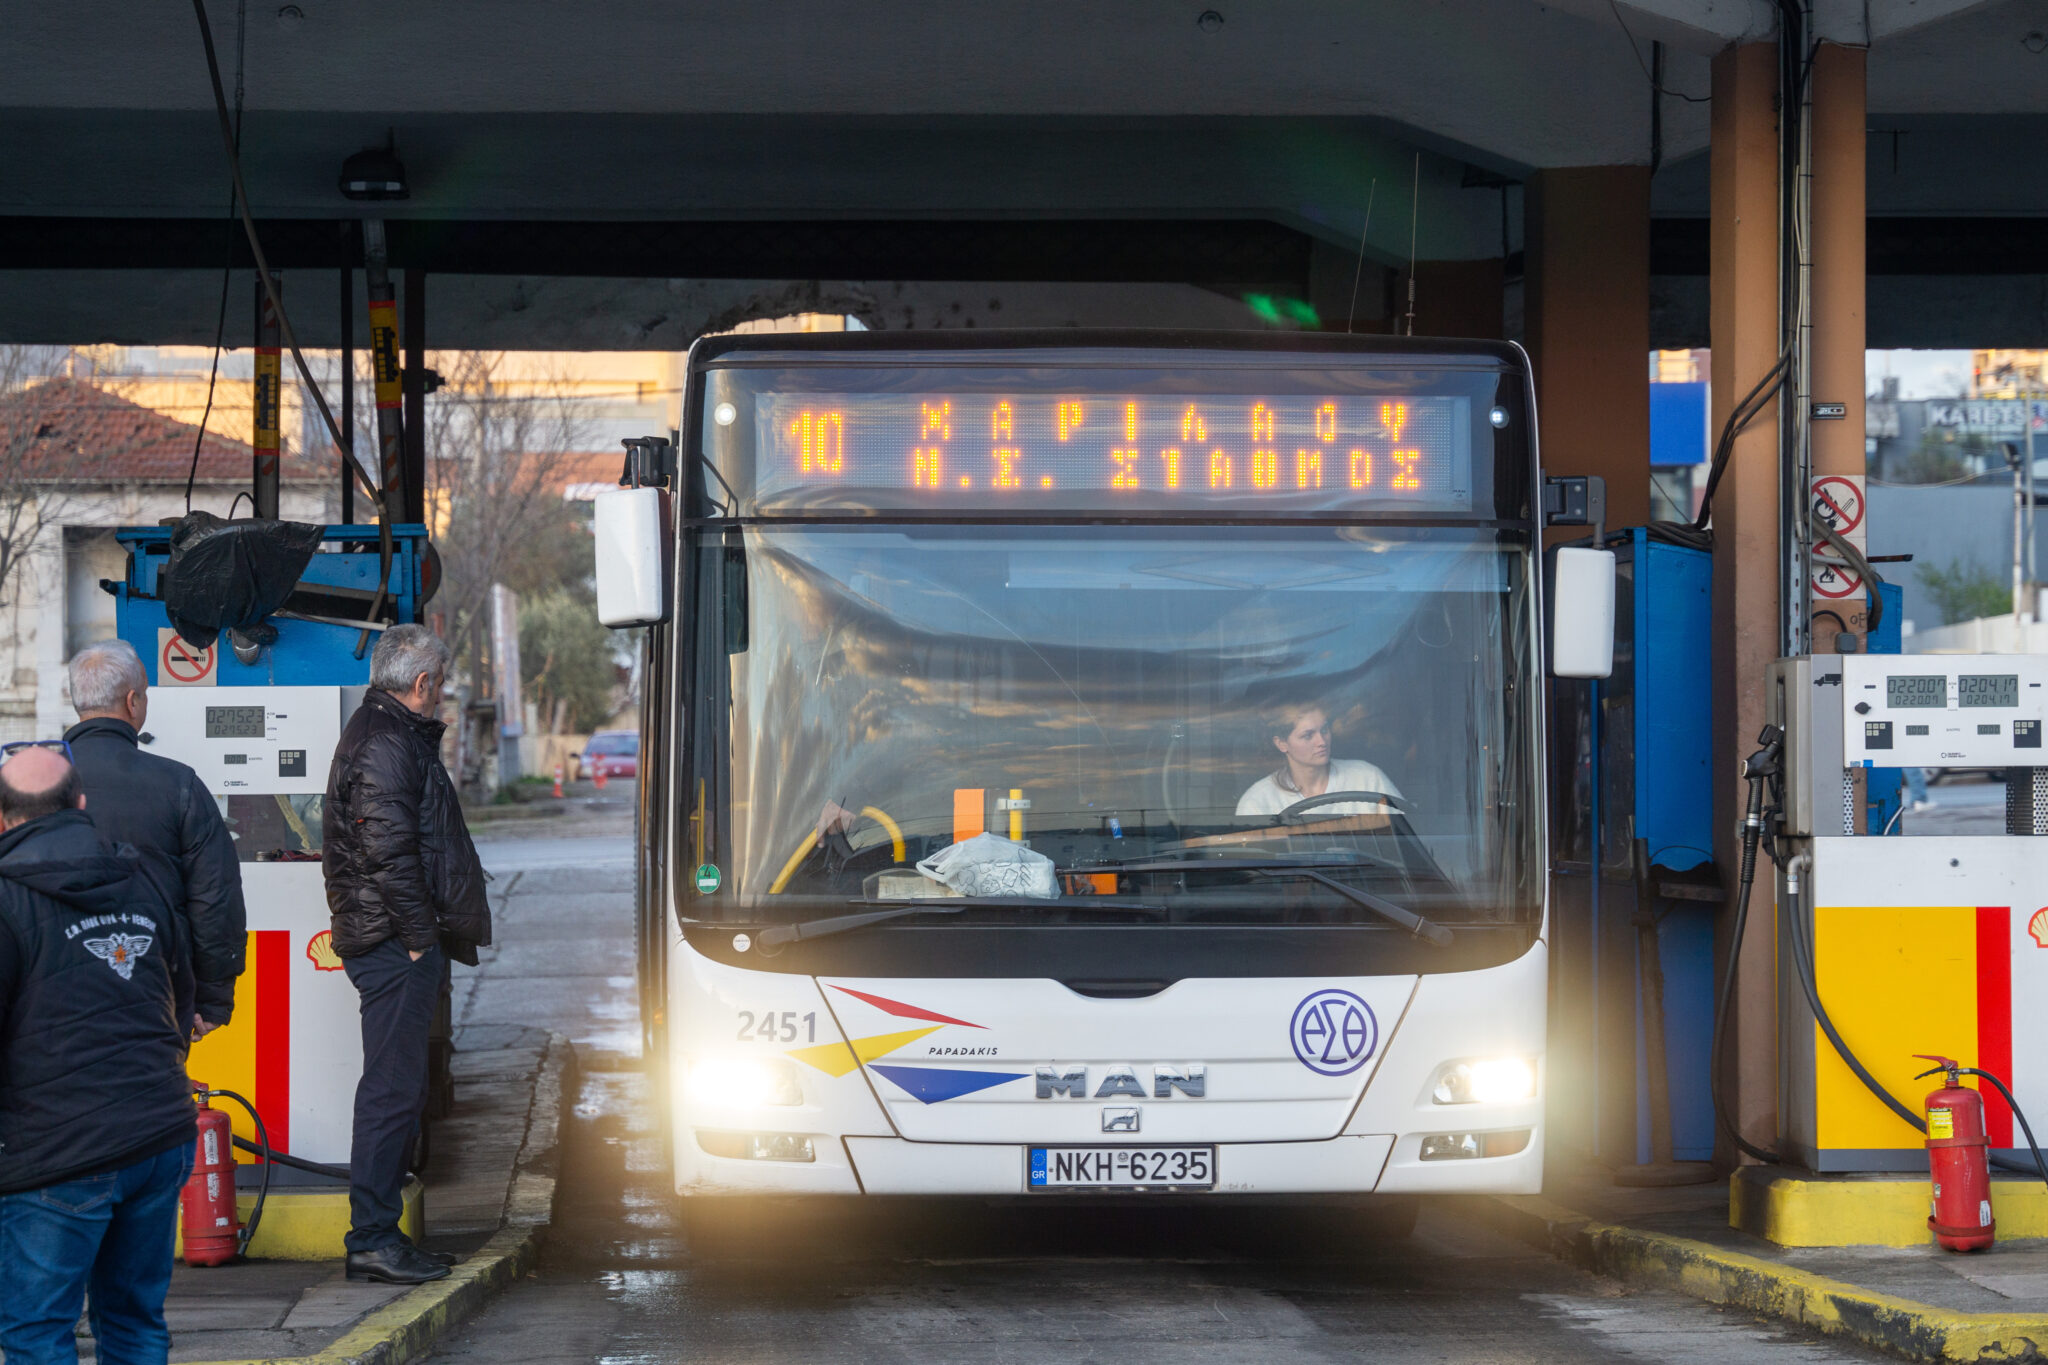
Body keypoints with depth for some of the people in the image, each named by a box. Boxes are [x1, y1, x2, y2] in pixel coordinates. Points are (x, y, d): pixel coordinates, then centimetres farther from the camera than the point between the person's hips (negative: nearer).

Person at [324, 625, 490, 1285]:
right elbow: (388, 850, -20)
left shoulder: (386, 733, 21)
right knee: (393, 1088, -9)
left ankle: (380, 1234, 17)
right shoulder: (386, 743, -13)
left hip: (399, 943, 11)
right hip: (394, 941, -11)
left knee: (398, 1088, 13)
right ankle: (372, 1238, -8)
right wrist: (420, 934, -16)